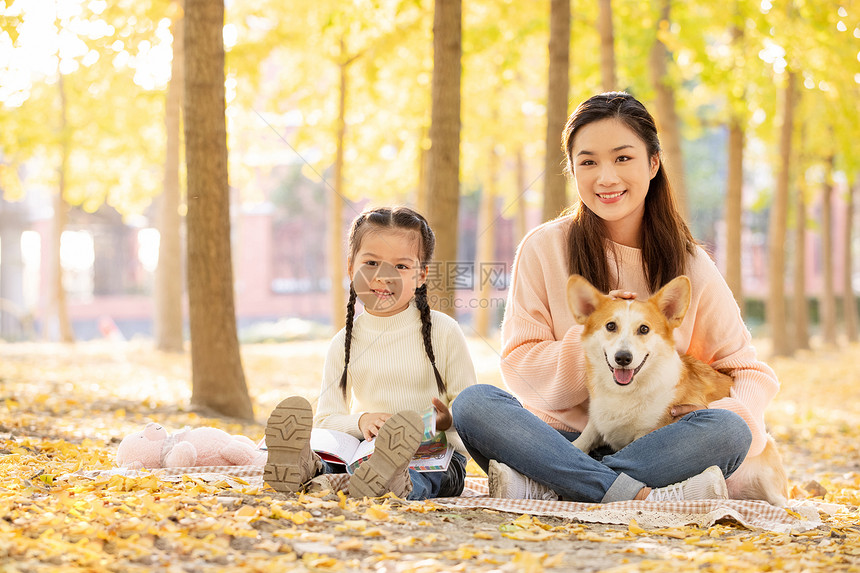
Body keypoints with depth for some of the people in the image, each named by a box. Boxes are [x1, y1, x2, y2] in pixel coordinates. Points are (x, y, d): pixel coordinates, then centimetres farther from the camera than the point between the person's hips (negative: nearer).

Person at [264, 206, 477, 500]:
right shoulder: (345, 342, 4)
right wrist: (361, 421, -19)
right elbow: (326, 419, 3)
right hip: (366, 449, 3)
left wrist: (449, 421, -24)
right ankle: (307, 468, -51)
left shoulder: (443, 331, -2)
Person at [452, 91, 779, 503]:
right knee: (474, 403, -28)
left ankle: (539, 489, -34)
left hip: (653, 446, 1)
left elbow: (748, 371, 7)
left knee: (727, 429, -30)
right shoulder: (544, 248, 2)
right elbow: (519, 369, -2)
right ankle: (640, 496, -38)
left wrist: (739, 414, -16)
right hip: (563, 438, -1)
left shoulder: (690, 265, 6)